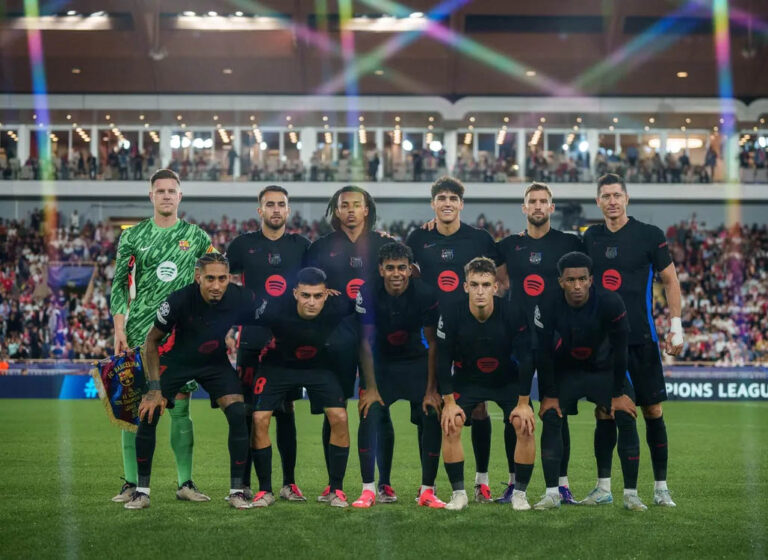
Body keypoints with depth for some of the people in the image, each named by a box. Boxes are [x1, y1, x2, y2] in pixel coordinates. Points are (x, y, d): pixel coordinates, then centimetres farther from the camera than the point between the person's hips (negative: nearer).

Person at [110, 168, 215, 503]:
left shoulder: (197, 236, 7)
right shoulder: (133, 235, 6)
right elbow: (120, 284, 5)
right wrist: (119, 329, -5)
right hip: (140, 332, 0)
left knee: (180, 406, 0)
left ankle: (185, 483, 7)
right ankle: (132, 483, 5)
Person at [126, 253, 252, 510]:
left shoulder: (241, 299, -26)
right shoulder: (178, 301, -30)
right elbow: (152, 341, -15)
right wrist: (154, 389, -18)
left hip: (215, 362, 1)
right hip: (176, 361, -1)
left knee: (238, 416, -16)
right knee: (148, 415, -14)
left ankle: (237, 490, -2)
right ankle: (142, 491, 1)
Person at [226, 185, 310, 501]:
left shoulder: (301, 246, 9)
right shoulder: (243, 244, 5)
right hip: (252, 341, -1)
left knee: (286, 411, 5)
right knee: (247, 411, 1)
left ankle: (289, 484, 11)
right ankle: (243, 484, 8)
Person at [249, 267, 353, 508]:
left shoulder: (338, 308, -28)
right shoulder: (274, 309, -31)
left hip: (320, 366, 1)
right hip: (278, 366, -1)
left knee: (339, 418, -15)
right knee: (259, 419, -15)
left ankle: (336, 490, 1)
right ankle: (265, 490, 2)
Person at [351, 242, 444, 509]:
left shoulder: (425, 294, -19)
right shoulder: (368, 294, -18)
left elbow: (433, 343, -11)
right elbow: (365, 342, -12)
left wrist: (431, 389, -12)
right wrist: (371, 387, -16)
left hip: (416, 361, 0)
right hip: (380, 363, 0)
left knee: (431, 418, -13)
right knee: (368, 415, -18)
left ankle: (427, 490, 0)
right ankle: (368, 489, -9)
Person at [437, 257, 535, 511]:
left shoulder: (514, 313, -24)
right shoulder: (451, 315, -23)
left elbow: (526, 358, -17)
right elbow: (443, 360, -14)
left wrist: (523, 403, -16)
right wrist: (449, 402, -17)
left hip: (508, 380, 0)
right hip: (466, 380, 1)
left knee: (525, 427, -18)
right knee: (450, 426, -18)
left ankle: (519, 493, -1)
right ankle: (459, 493, -4)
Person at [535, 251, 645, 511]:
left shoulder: (610, 303, -27)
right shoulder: (549, 306, -24)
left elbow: (619, 350, -16)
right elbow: (544, 353, -12)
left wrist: (619, 393, -13)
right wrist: (549, 394, -11)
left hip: (604, 369, -1)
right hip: (566, 370, 1)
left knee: (626, 418, -16)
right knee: (551, 418, -16)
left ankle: (631, 494, -6)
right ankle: (552, 493, -8)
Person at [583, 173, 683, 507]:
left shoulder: (650, 235, -2)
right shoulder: (590, 238, 8)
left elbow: (670, 280, 1)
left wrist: (676, 325, -6)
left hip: (641, 338, -3)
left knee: (652, 409, -1)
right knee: (604, 411, 5)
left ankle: (660, 487, 8)